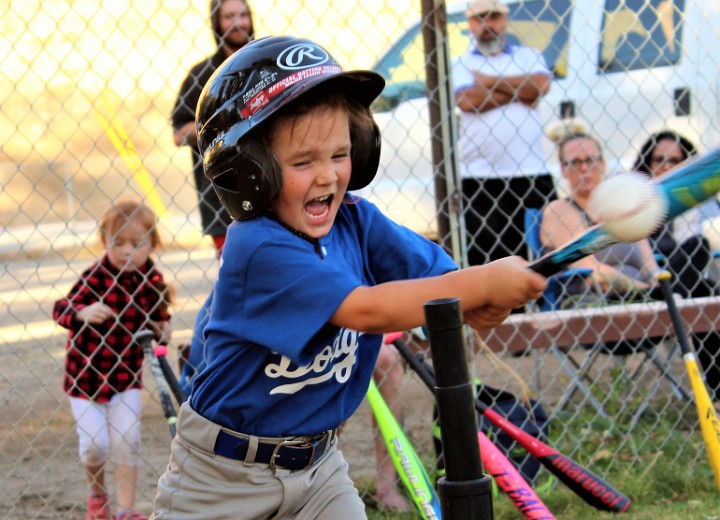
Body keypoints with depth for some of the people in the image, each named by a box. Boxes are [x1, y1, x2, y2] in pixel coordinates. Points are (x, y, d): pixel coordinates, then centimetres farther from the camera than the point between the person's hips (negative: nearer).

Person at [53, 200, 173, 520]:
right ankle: (96, 491, 28)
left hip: (125, 375, 3)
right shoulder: (96, 276, -18)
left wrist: (162, 329, -8)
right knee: (95, 443, -3)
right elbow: (61, 309, -24)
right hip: (86, 376, -3)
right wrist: (82, 313, -43)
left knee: (127, 440, -4)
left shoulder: (152, 280, -5)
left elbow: (158, 316, 12)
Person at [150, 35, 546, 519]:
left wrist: (485, 305, -34)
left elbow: (438, 271, -11)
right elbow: (365, 309, -33)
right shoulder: (257, 248, -27)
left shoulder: (356, 220, -5)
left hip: (317, 460, 6)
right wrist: (481, 284, -30)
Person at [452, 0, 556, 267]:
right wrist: (518, 93, -4)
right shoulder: (460, 64, 11)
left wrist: (488, 81, -1)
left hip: (531, 175, 2)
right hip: (478, 178, -1)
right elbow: (467, 100, -10)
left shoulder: (528, 56, 16)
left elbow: (541, 84, -6)